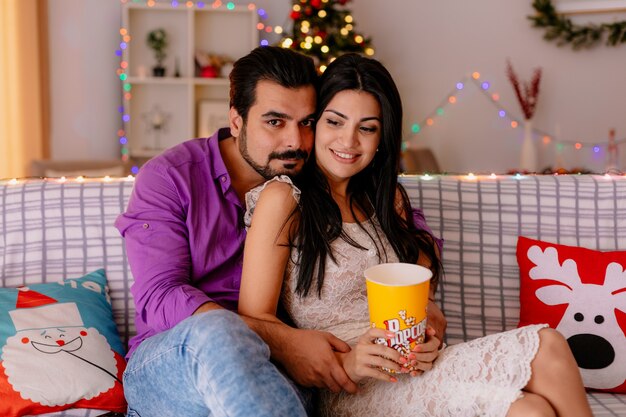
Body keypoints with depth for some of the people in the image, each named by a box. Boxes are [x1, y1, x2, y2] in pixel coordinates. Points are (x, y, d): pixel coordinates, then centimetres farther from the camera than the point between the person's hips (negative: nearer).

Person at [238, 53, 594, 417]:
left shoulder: (386, 198, 17)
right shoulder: (282, 198, -5)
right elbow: (254, 318, -10)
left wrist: (428, 337, -7)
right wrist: (343, 363, -23)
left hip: (411, 371, 6)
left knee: (539, 375, -24)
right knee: (545, 348, -22)